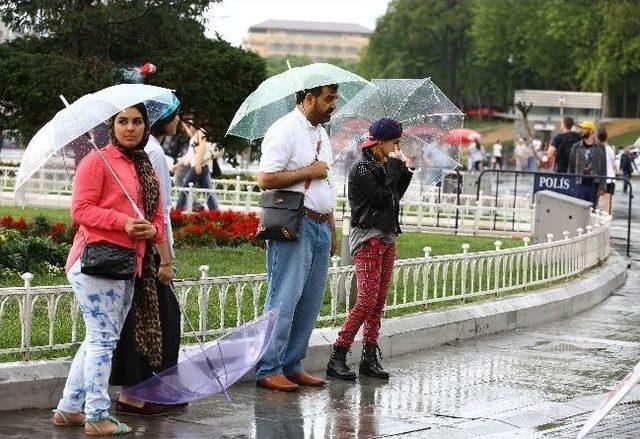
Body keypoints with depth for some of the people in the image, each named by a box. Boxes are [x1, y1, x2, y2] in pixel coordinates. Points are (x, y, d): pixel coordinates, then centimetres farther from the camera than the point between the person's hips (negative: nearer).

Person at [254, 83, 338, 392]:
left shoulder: (321, 134, 19)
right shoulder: (284, 131, -10)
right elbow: (265, 179, -19)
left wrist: (332, 230, 23)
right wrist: (310, 171, -13)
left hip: (320, 227, 9)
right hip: (293, 225, -9)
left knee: (310, 302, 8)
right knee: (284, 298, -8)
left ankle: (291, 366, 14)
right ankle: (268, 369, -3)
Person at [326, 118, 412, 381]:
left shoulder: (384, 166, 14)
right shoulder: (362, 168, -11)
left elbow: (396, 196, 17)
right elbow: (383, 197, -18)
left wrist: (405, 171, 7)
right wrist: (394, 166, -11)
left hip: (387, 239, 9)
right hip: (368, 238, -9)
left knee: (379, 301, 6)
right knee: (367, 300, -15)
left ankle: (369, 358, 9)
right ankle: (337, 358, -14)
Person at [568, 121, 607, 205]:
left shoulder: (600, 148, 6)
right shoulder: (576, 147, 7)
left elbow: (603, 168, 6)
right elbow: (571, 167, 9)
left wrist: (602, 187, 0)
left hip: (593, 185, 0)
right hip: (579, 185, 0)